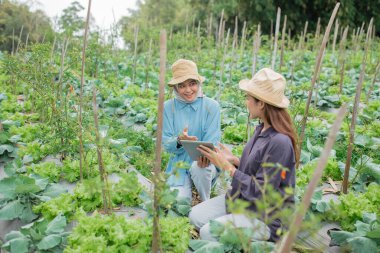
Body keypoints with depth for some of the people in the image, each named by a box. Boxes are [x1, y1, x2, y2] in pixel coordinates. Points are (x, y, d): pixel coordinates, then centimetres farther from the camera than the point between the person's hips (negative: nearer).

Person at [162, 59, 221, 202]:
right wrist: (179, 140, -27)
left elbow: (212, 141, -9)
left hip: (204, 163, 0)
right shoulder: (168, 107, -3)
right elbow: (166, 144, -4)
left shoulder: (211, 106, -6)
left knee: (198, 167, -35)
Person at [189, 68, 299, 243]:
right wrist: (233, 160, -4)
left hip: (266, 216, -8)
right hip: (243, 199, 8)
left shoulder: (279, 142, -27)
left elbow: (260, 191, -24)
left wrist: (227, 167, -19)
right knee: (196, 216, 1)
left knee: (208, 233, -15)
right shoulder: (262, 129, 1)